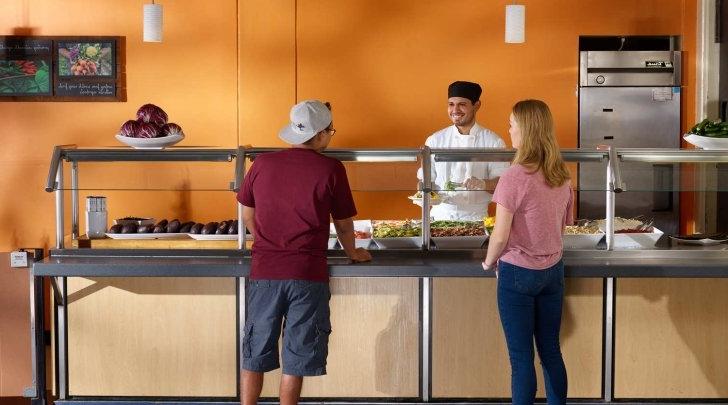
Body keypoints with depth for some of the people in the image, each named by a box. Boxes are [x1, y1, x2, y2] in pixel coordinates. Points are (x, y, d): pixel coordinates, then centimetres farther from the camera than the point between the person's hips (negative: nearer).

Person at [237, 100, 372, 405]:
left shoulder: (262, 164, 3)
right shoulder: (331, 169, -5)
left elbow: (247, 214, 14)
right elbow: (343, 223, 3)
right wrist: (353, 253, 23)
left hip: (263, 270, 3)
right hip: (307, 274, -2)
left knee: (255, 353, 13)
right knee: (296, 358, 7)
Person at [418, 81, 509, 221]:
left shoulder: (493, 142, 2)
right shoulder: (435, 140, 8)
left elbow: (503, 183, 0)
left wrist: (483, 184, -19)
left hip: (475, 218, -2)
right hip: (440, 216, 2)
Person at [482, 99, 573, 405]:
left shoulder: (514, 177, -19)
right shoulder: (561, 176, 2)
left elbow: (500, 236, -17)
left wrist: (488, 262, 1)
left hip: (518, 274, -6)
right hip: (553, 270, 6)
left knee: (521, 358, 2)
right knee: (551, 352, 14)